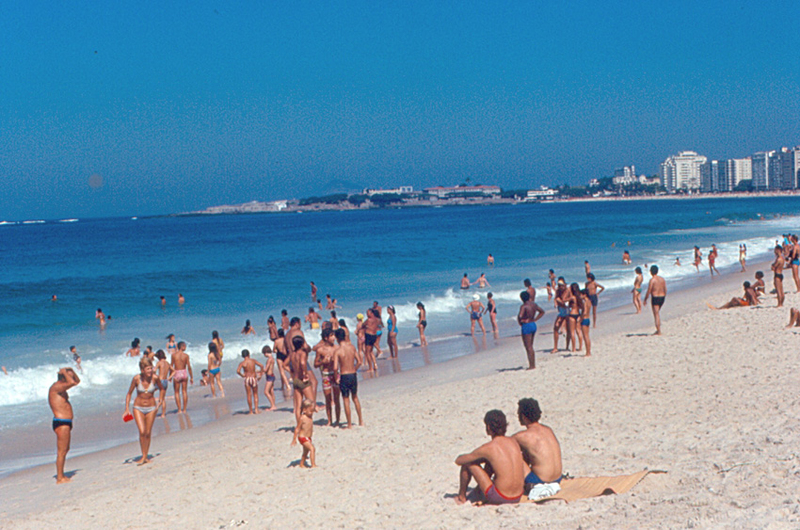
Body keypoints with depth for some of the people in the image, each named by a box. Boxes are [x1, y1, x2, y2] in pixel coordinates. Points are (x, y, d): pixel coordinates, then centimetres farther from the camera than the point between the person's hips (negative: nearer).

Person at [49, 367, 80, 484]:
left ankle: (61, 475, 25)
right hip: (61, 423, -11)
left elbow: (77, 381, 25)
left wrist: (71, 370, 10)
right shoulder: (56, 387, -15)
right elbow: (72, 383, -30)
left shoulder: (61, 387, 15)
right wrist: (64, 372, -15)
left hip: (66, 423, 11)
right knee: (61, 451, -8)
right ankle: (59, 478, -6)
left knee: (65, 450, 18)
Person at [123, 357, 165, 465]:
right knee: (142, 432, -15)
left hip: (151, 408, 1)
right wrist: (127, 409, -4)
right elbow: (129, 393, -1)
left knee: (148, 433, 4)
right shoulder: (136, 378, -14)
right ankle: (143, 456, -3)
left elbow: (161, 389, 8)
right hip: (138, 408, -1)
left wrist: (160, 401, -2)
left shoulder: (154, 378, -13)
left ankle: (146, 456, 19)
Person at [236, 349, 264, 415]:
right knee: (255, 394, 14)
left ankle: (251, 411, 8)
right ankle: (256, 409, 7)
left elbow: (238, 371, -18)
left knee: (249, 395, 6)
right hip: (254, 378, 1)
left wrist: (242, 375, -1)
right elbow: (261, 366, 1)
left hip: (247, 379, -1)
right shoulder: (253, 361, 2)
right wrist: (260, 374, 10)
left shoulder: (242, 363, -5)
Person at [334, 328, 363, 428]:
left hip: (344, 376, -4)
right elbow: (359, 362, 4)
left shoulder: (337, 351, -14)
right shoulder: (352, 347, 0)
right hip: (353, 375, 5)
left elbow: (335, 367, -20)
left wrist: (336, 378, -4)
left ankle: (349, 424, 9)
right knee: (355, 397, 21)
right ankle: (360, 421, 27)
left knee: (346, 400, 5)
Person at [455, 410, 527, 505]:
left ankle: (461, 497, 27)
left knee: (467, 463, 8)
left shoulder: (487, 448, -13)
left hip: (499, 498, -6)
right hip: (518, 497, 6)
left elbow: (458, 461, 0)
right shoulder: (514, 443, 3)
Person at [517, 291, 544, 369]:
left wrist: (520, 322, -10)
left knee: (528, 347, -2)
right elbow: (542, 312, 20)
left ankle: (531, 365, -2)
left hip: (526, 326, -8)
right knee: (530, 347, 17)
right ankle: (533, 364, 20)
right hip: (533, 325, 8)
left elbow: (520, 316, -31)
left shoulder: (524, 306, -16)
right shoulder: (533, 304, 7)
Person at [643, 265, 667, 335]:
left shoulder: (652, 280, -12)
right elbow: (665, 290, 10)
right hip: (662, 297, 7)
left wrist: (645, 300, -4)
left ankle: (659, 331, -5)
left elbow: (649, 291, -13)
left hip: (655, 298, -7)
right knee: (658, 312, 24)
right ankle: (658, 329, 24)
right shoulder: (662, 279, 7)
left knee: (656, 314, -3)